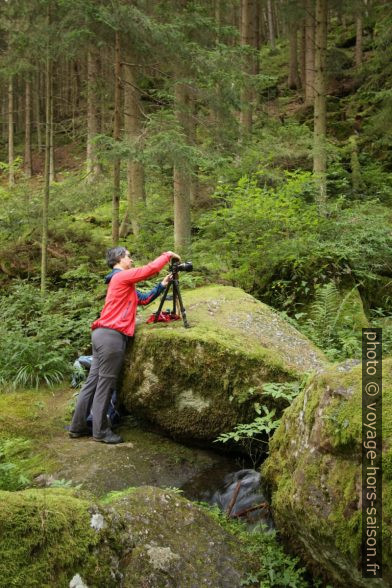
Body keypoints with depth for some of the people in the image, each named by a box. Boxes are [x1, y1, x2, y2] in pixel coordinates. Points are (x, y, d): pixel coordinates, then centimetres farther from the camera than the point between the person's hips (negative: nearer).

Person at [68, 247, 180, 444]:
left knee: (93, 381, 11)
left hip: (103, 334, 10)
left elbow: (143, 299, 23)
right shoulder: (122, 276, -6)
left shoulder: (123, 282, 24)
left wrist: (162, 285, 15)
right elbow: (151, 269, -12)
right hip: (112, 335, -10)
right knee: (105, 383, -4)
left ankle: (78, 426, 15)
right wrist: (168, 255, 2)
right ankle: (101, 431, 2)